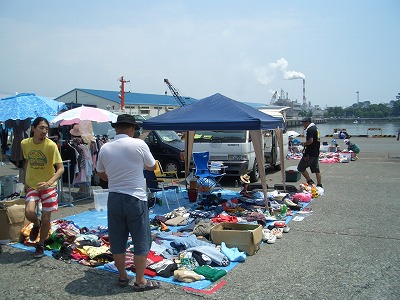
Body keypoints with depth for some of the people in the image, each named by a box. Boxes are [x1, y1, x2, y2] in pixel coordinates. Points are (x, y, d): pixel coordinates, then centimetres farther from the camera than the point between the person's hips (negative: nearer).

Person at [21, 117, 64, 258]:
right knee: (29, 212, -18)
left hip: (48, 186, -2)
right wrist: (26, 181, 11)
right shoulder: (25, 143, -4)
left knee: (46, 218, 3)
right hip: (31, 186, 2)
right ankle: (36, 224, 19)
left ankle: (40, 245, 28)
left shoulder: (51, 145, -17)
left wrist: (49, 182, -32)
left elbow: (61, 168, -17)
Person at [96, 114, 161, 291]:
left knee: (117, 240, 15)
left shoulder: (105, 148, 1)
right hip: (135, 198, -4)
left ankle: (122, 277, 28)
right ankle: (140, 281, 15)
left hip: (114, 198, 4)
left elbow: (101, 174, 15)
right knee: (141, 240, 8)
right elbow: (152, 167, 3)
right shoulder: (139, 144, -11)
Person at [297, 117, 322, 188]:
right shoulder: (315, 128, 17)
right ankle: (319, 185, 16)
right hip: (316, 153, 10)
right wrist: (306, 144, 15)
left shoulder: (310, 129, -15)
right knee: (316, 169, 13)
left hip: (310, 153, -10)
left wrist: (304, 144, -9)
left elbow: (310, 141, -26)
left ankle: (310, 181, -3)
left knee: (301, 167, 0)